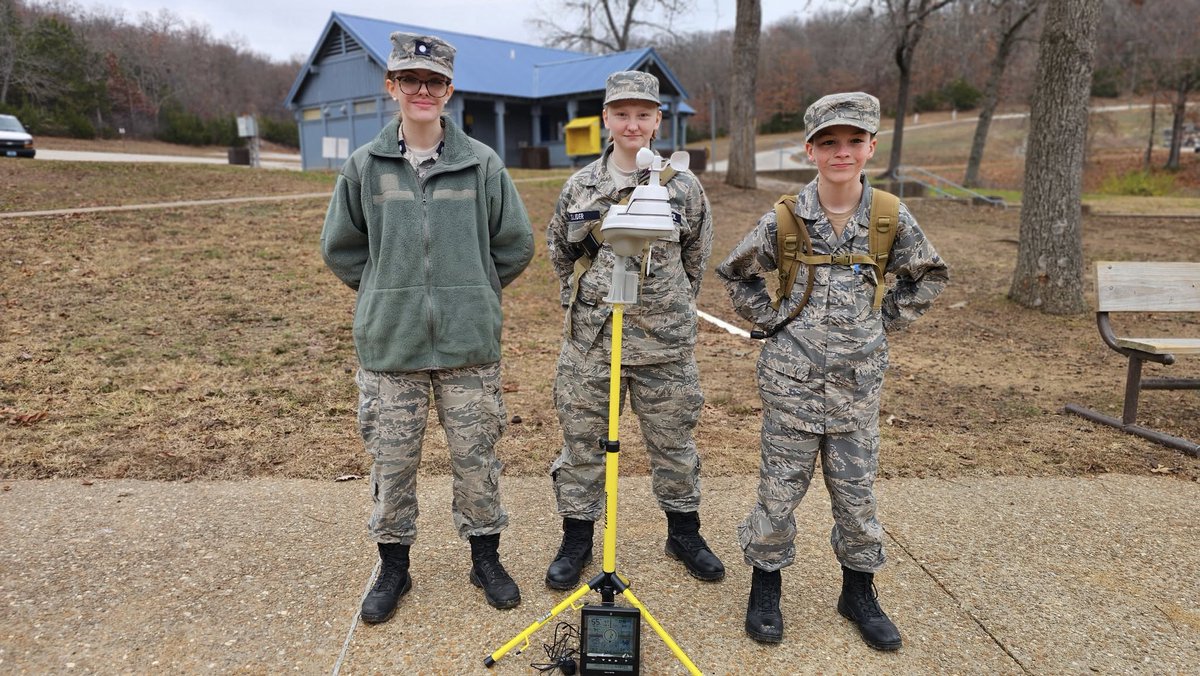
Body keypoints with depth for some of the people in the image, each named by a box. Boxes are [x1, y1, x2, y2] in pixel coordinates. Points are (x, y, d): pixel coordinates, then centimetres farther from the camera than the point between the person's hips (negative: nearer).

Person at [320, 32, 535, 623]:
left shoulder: (481, 164, -1)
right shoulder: (364, 166, 3)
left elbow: (516, 244, 7)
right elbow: (340, 247, 13)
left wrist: (472, 292, 8)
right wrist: (388, 293, 9)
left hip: (469, 344, -1)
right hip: (389, 346, 1)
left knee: (476, 458, 8)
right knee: (391, 463, 10)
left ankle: (486, 558, 28)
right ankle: (393, 564, 30)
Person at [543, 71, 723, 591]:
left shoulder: (684, 186, 0)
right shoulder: (580, 185, 2)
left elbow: (696, 257, 11)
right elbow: (558, 251, 15)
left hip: (664, 340, 0)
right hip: (590, 338, 1)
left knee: (673, 440, 12)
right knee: (582, 441, 9)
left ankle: (684, 533, 33)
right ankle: (577, 540, 27)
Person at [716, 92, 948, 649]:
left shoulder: (891, 219, -2)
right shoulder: (786, 218, -5)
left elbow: (928, 277, 14)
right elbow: (735, 274, 8)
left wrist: (884, 321, 5)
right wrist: (771, 317, -1)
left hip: (857, 383, 2)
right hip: (791, 380, -1)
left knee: (856, 494, 13)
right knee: (780, 489, 8)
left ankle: (858, 592, 33)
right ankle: (765, 588, 28)